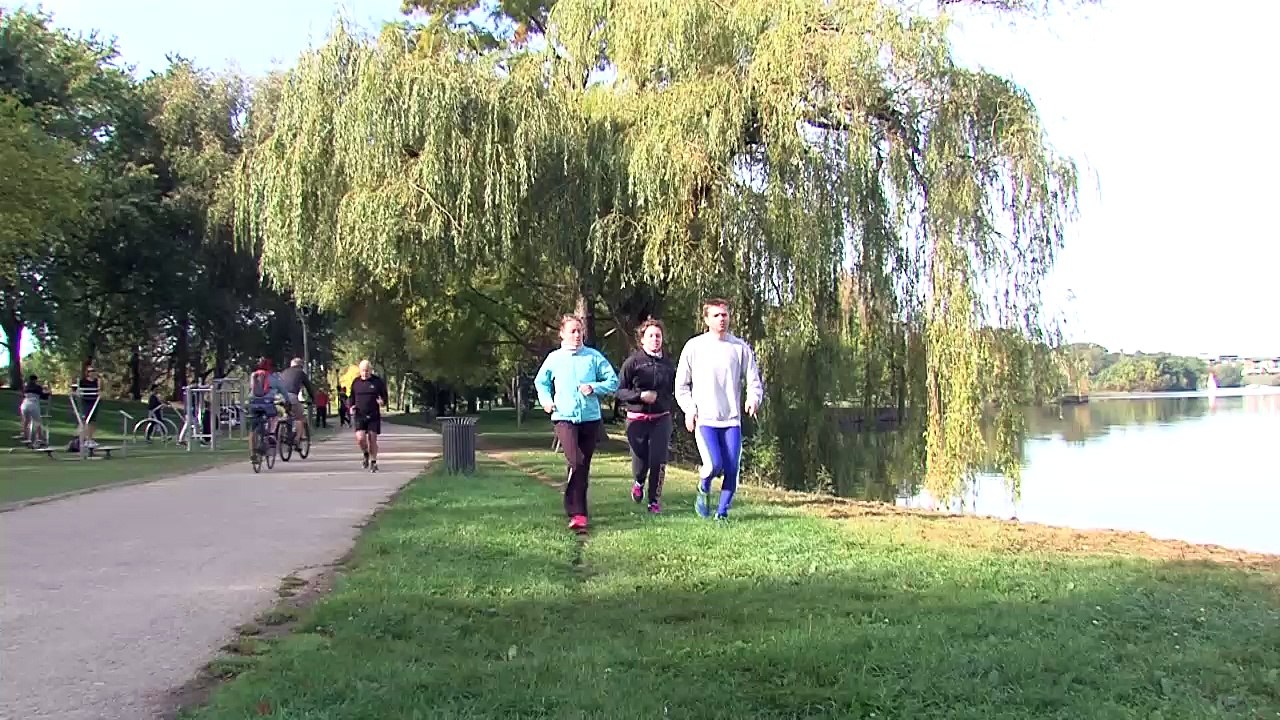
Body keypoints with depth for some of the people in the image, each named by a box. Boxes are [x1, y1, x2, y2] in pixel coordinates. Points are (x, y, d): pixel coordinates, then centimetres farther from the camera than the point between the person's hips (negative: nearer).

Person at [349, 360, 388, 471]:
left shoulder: (378, 381, 1)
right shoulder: (356, 382, 7)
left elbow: (385, 396, 6)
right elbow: (352, 398, 17)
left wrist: (382, 402, -16)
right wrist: (351, 407, -2)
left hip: (374, 416, -1)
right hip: (359, 415, 1)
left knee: (372, 439, 1)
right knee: (360, 438, -12)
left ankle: (373, 462, 16)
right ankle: (366, 455, 18)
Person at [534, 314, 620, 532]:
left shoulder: (594, 356, 4)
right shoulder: (554, 358, 6)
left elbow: (613, 381, 7)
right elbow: (540, 382, 22)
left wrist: (594, 388, -9)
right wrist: (545, 400, 5)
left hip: (590, 418, 2)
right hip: (564, 417, -2)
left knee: (583, 466, 7)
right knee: (576, 462, -20)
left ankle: (576, 511, 18)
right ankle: (578, 513, -13)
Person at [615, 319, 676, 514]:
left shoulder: (668, 364, 7)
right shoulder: (632, 362, -3)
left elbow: (675, 390, 20)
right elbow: (620, 390, -5)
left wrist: (669, 403, 3)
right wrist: (640, 395, -17)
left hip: (661, 419, 2)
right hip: (637, 419, -2)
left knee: (658, 461, -7)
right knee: (640, 461, 0)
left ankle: (655, 501, 9)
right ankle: (638, 483, 37)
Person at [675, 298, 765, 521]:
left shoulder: (740, 347, 5)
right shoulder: (694, 346, 2)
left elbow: (754, 379, 7)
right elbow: (681, 383, 8)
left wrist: (754, 398, -13)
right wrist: (689, 408, -4)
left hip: (732, 419, 2)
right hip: (704, 419, -2)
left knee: (731, 470, -1)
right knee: (714, 465, -17)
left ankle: (722, 513, 16)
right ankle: (703, 490, 16)